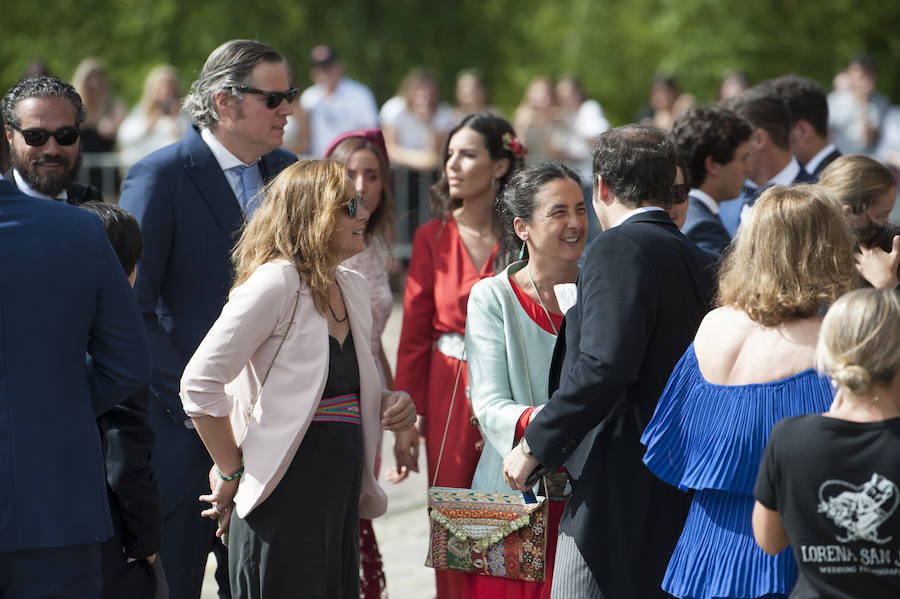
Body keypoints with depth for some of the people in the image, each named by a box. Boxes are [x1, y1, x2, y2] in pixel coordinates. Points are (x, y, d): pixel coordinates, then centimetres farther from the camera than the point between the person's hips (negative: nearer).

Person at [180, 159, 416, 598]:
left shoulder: (352, 287, 14)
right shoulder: (275, 283, -12)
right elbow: (199, 383, -17)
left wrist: (389, 404, 6)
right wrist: (232, 474, -10)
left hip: (342, 497, 8)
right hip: (284, 501, -8)